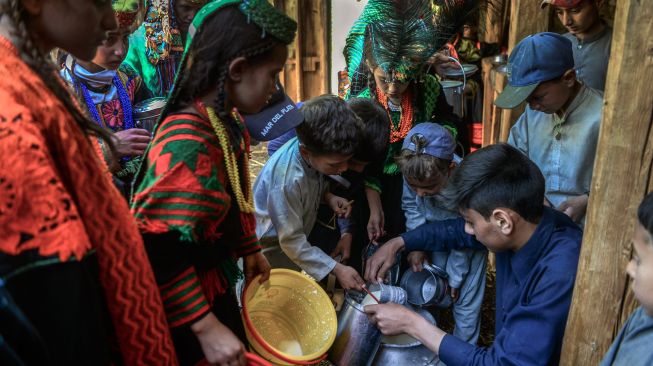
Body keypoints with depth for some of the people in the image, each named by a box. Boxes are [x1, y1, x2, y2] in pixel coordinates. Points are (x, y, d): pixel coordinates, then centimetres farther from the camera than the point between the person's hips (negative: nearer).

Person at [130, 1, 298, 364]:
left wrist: (250, 250, 19)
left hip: (217, 282, 9)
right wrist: (205, 328, -27)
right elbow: (161, 255, -30)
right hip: (186, 302, -8)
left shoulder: (230, 122, -2)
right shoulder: (187, 145, -31)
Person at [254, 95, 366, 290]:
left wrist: (328, 196, -15)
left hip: (299, 230, 7)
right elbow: (292, 243, -27)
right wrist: (337, 269, -25)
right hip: (272, 243, -6)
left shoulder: (310, 146, -20)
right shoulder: (286, 180, -39)